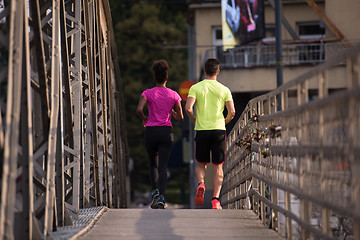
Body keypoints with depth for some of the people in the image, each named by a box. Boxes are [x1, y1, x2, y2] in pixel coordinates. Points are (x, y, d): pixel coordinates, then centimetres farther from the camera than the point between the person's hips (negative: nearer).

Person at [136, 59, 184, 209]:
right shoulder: (174, 95, 2)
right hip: (167, 131, 0)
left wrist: (144, 118, 3)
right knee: (163, 166, -3)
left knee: (153, 165, 18)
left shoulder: (148, 93, -2)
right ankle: (161, 197, -19)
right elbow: (180, 118, 1)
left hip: (151, 131, 0)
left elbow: (139, 109, -18)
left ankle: (155, 190, -4)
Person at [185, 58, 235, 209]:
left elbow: (188, 108, -12)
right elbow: (232, 112, -4)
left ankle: (201, 185, -16)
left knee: (201, 164, 15)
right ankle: (216, 199, -5)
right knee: (218, 166, 6)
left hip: (201, 130, 0)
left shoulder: (195, 88, 0)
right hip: (219, 129, 0)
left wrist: (194, 120, 7)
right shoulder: (224, 90, 3)